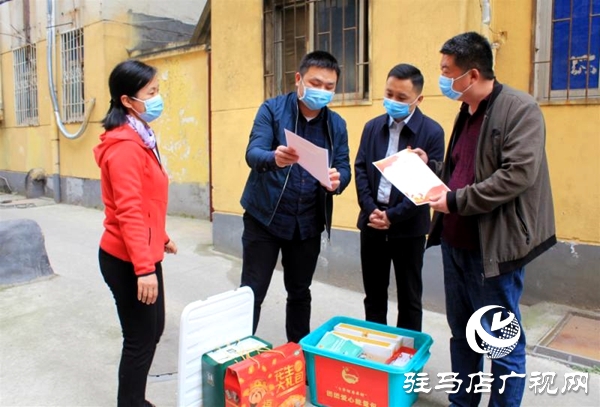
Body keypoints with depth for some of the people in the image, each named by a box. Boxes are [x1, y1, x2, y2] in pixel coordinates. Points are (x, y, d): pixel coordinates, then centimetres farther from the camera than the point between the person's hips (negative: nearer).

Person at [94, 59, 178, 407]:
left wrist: (162, 238, 24)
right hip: (127, 261, -10)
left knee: (153, 331, 20)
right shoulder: (125, 146, -19)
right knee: (140, 340, 4)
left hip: (144, 255, 10)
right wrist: (144, 268, -27)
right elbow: (129, 212, -25)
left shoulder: (142, 138, 11)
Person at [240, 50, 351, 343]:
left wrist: (337, 180, -24)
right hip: (264, 217, -3)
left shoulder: (336, 124, 5)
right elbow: (253, 153, -18)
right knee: (251, 294, 2)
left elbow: (344, 168, 1)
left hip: (308, 223, 4)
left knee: (300, 293, 16)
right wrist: (274, 158, -41)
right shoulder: (272, 109, -6)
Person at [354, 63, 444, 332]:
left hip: (408, 226, -4)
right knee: (373, 294, 15)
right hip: (372, 221, 4)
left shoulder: (432, 132, -7)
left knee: (409, 297, 11)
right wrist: (370, 209, -10)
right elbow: (360, 169, 4)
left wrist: (393, 216, -15)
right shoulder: (373, 127, 7)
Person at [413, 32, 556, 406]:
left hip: (493, 247, -8)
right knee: (463, 333, 20)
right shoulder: (467, 112, 14)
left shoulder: (520, 109, -11)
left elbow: (518, 174, -23)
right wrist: (429, 165, 8)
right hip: (456, 243, 8)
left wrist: (456, 201, -20)